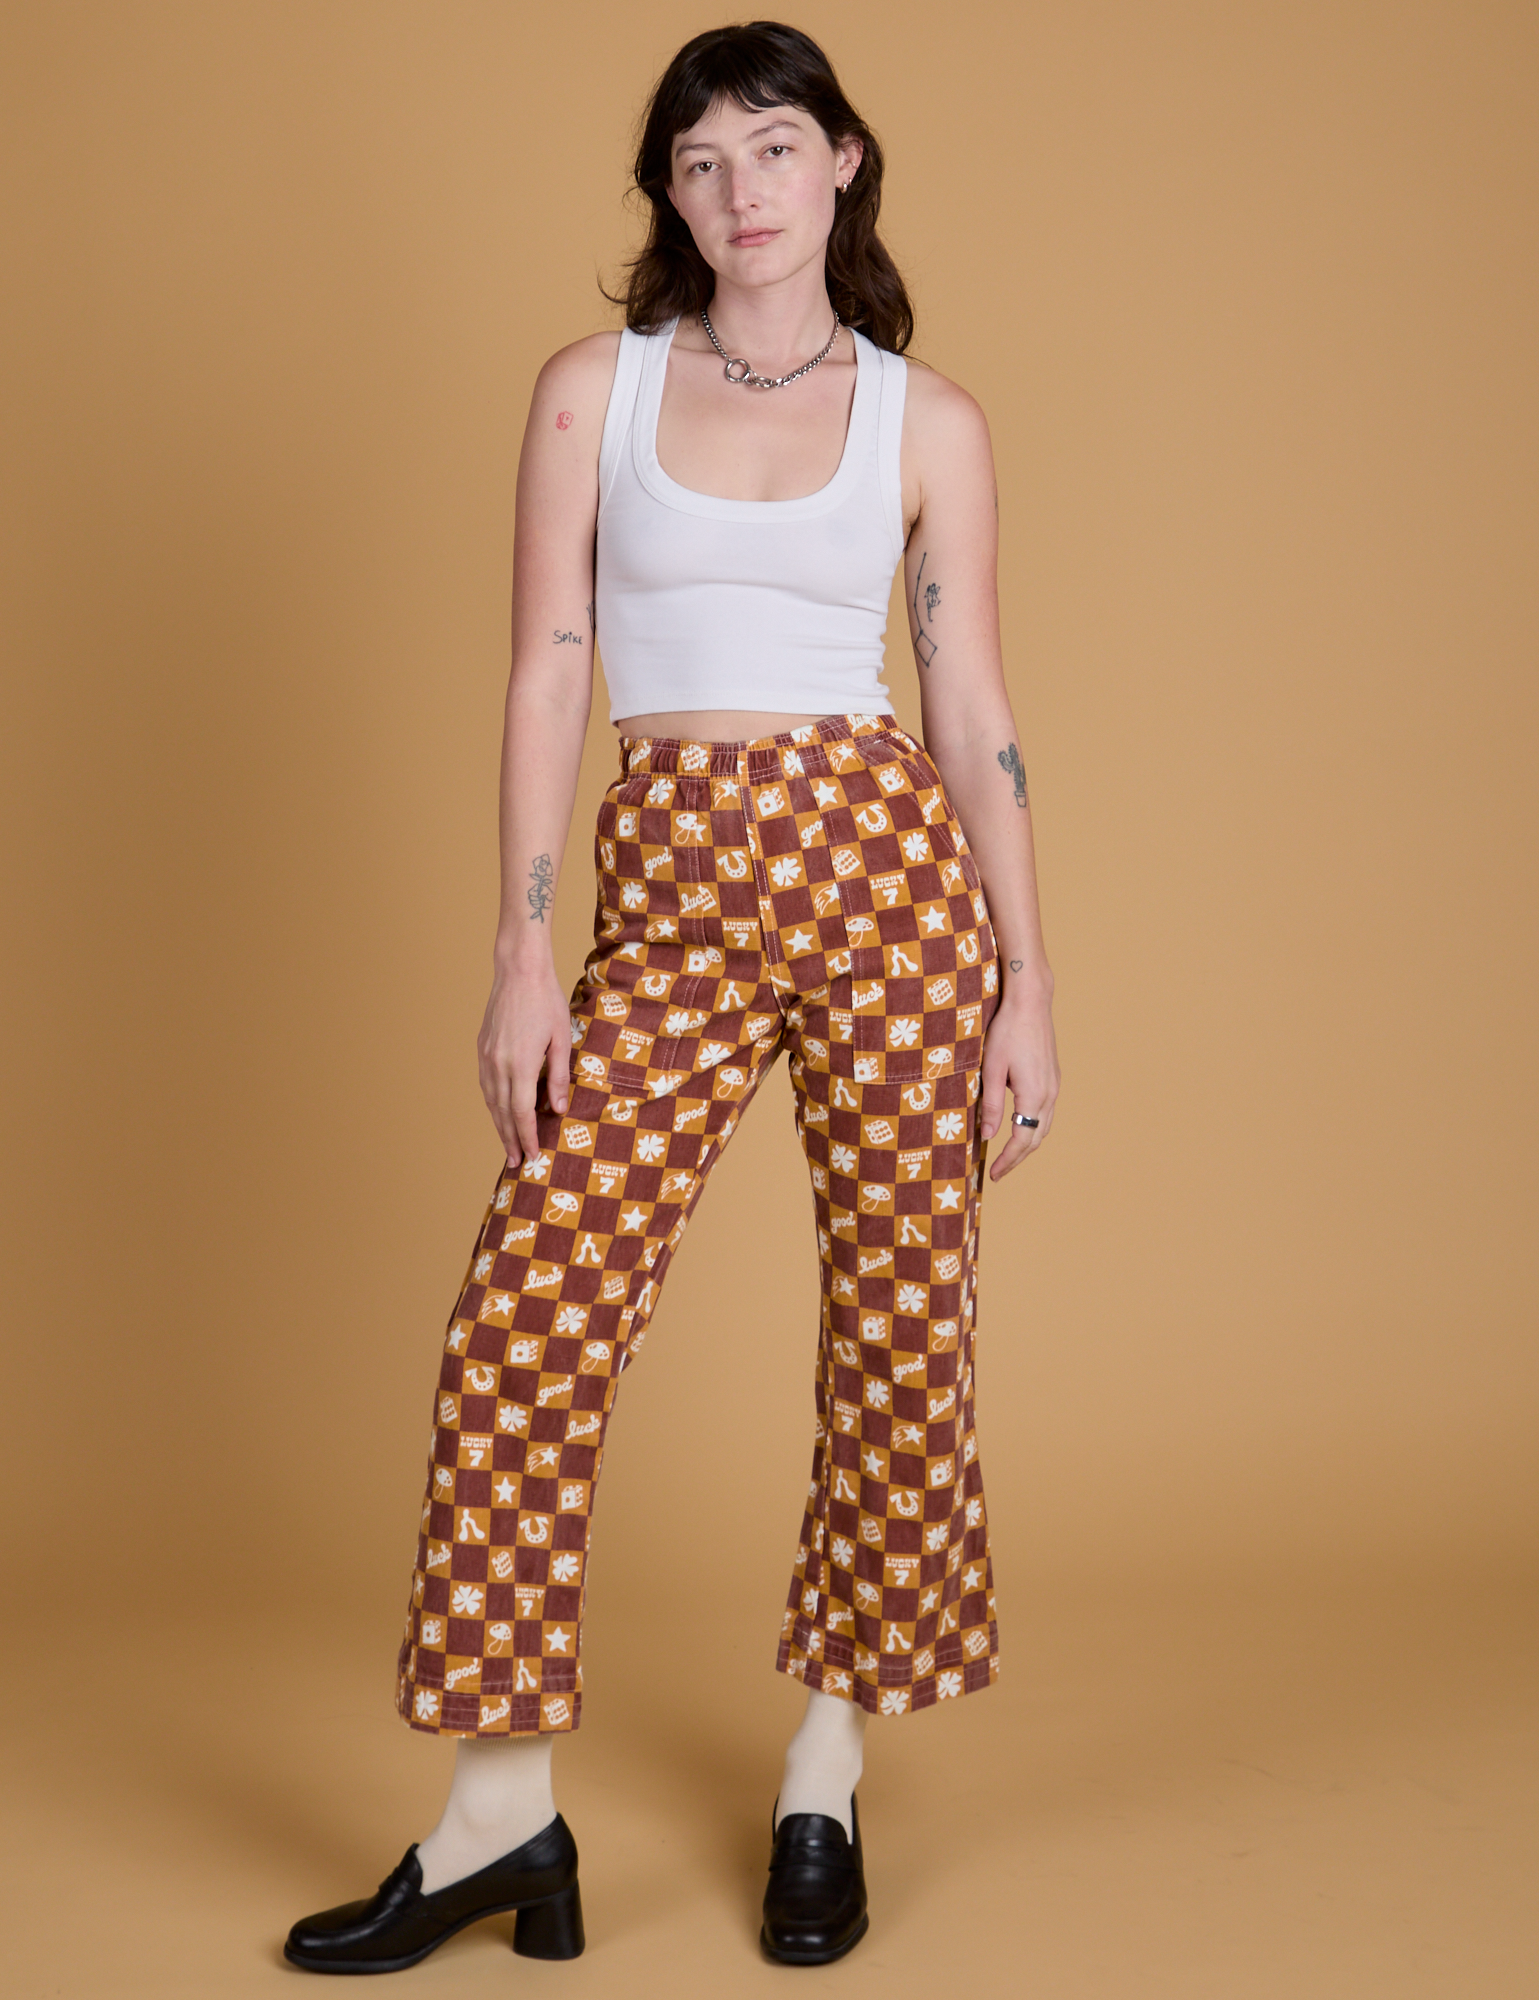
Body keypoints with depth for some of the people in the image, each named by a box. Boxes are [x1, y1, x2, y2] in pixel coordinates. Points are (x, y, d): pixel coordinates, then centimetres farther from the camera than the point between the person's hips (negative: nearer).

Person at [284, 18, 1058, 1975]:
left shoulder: (927, 420, 7)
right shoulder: (592, 388, 7)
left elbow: (976, 709, 6)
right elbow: (549, 670, 3)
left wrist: (1028, 979, 2)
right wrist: (523, 951, -5)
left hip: (887, 861, 0)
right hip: (670, 883, 0)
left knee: (900, 1326, 3)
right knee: (529, 1314, -8)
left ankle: (824, 1778, 20)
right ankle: (501, 1815, 2)